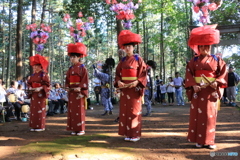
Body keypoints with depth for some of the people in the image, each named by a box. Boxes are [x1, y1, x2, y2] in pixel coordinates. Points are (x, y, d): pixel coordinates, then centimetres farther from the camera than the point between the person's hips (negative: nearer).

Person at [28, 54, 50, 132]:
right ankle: (34, 126, 16)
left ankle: (41, 126, 4)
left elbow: (47, 84, -12)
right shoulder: (33, 75, 15)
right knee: (33, 110, 8)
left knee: (40, 110, -4)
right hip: (33, 94, 7)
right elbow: (29, 83, 18)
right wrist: (30, 88, -2)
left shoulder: (44, 74, -6)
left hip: (41, 94, -7)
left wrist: (40, 88, -22)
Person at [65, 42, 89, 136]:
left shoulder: (83, 68, -4)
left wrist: (80, 88, -20)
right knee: (72, 110, 7)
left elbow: (85, 80, -11)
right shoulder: (70, 69, 15)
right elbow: (67, 80, 15)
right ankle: (74, 129, 16)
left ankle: (81, 129, 7)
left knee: (80, 111, -2)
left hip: (79, 92, -6)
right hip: (71, 92, 6)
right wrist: (67, 87, 0)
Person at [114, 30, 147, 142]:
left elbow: (143, 74, -6)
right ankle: (127, 133, 17)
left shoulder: (138, 59, -2)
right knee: (125, 111, 7)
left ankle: (135, 134, 9)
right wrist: (118, 82, -9)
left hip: (135, 88, -4)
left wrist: (137, 82, -20)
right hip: (124, 88, 5)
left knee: (134, 111, 0)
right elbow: (117, 74, 10)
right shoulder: (122, 61, 11)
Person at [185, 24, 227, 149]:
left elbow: (223, 73, 2)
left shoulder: (217, 60, 7)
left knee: (210, 115, 2)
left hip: (212, 91, 0)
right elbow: (189, 74, -1)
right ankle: (199, 140, 10)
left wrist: (216, 82, -15)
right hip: (197, 90, 1)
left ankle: (210, 140, 12)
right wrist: (193, 85, -15)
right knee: (197, 115, 1)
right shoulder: (194, 61, 7)